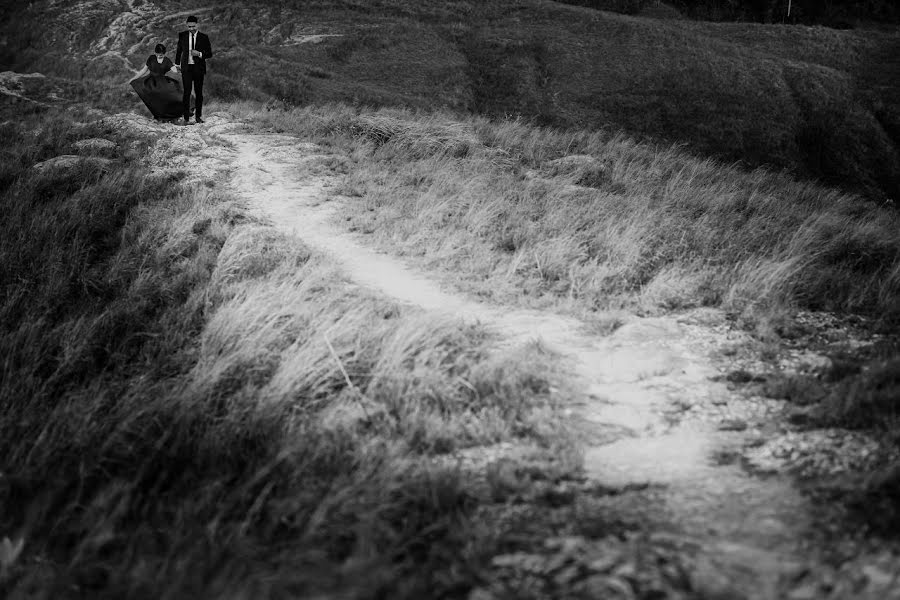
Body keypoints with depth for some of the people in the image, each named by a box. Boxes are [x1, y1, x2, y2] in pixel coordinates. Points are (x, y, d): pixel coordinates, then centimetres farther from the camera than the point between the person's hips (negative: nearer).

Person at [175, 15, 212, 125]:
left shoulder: (204, 37, 0)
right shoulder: (182, 36, 4)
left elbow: (209, 54, 2)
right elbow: (179, 50, 17)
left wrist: (199, 54, -16)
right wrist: (177, 64, 16)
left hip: (198, 68, 0)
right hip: (186, 67, 0)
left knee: (199, 93, 6)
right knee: (186, 92, -7)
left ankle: (198, 116, 17)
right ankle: (186, 118, -7)